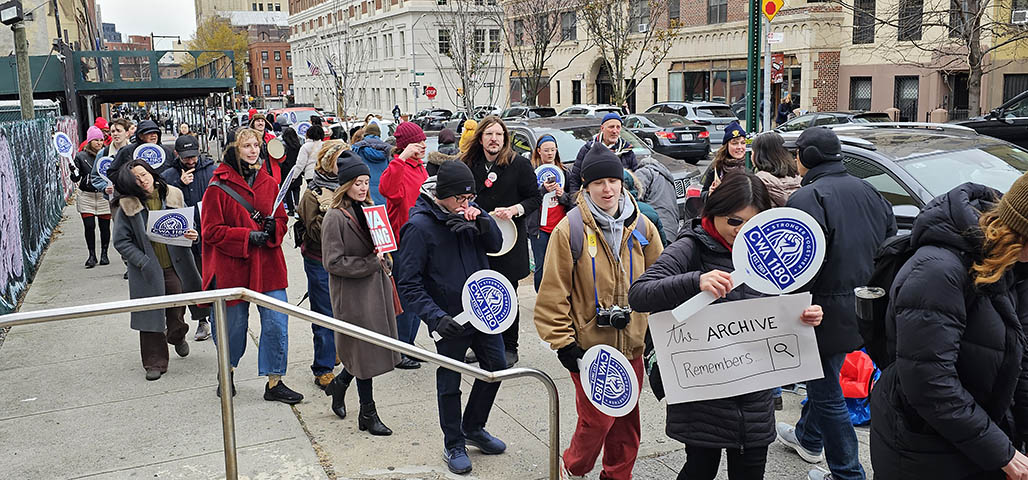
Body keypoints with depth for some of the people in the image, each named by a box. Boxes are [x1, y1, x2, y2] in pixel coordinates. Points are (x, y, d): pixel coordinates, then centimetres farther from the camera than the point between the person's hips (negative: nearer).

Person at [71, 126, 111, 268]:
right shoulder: (81, 156, 1)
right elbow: (75, 178, -3)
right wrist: (72, 167, -20)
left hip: (104, 196, 1)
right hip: (86, 196, 0)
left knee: (105, 226, 3)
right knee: (89, 226, -4)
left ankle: (104, 254, 17)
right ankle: (92, 255, 7)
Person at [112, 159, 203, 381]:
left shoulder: (173, 196, 1)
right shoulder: (127, 205, -6)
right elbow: (121, 241, -4)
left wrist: (191, 234, -9)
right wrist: (143, 262, -14)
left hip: (175, 266, 2)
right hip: (148, 271, -2)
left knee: (177, 311, 11)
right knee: (151, 315, 3)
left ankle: (177, 337, 46)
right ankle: (155, 362, 17)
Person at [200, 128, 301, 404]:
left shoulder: (268, 183, 7)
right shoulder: (219, 187, -7)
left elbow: (282, 220, 15)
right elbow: (211, 231, -8)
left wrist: (273, 228, -8)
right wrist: (248, 236, -17)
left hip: (268, 266, 4)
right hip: (233, 267, -3)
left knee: (277, 324, -1)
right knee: (234, 325, 11)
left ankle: (274, 383, 11)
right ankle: (227, 372, 38)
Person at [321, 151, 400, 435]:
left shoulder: (370, 210, 10)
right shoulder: (335, 218, -13)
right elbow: (333, 262, -16)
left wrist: (383, 261, 3)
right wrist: (371, 263, -17)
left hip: (376, 287, 7)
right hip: (352, 294, -7)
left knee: (373, 350, 12)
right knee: (364, 353, 1)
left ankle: (339, 384, 38)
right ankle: (368, 414, 15)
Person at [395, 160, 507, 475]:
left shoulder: (469, 213, 0)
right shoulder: (420, 226, -18)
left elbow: (495, 245, 1)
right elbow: (408, 283, -18)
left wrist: (482, 219, -19)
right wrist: (435, 317, -27)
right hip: (451, 319, -6)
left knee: (496, 366, 18)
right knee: (450, 383, 9)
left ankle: (473, 428, 39)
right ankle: (454, 445, 30)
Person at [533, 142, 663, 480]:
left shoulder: (641, 227, 3)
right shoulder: (570, 229, -10)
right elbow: (553, 291, -8)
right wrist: (562, 340, -9)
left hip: (631, 344, 4)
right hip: (589, 346, -4)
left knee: (626, 418, 13)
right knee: (597, 419, 0)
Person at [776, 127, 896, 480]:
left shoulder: (808, 197, -20)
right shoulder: (866, 190, 8)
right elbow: (890, 238, 16)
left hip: (828, 311, -9)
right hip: (863, 309, 9)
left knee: (827, 392, 3)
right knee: (822, 377, 27)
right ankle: (808, 437, 46)